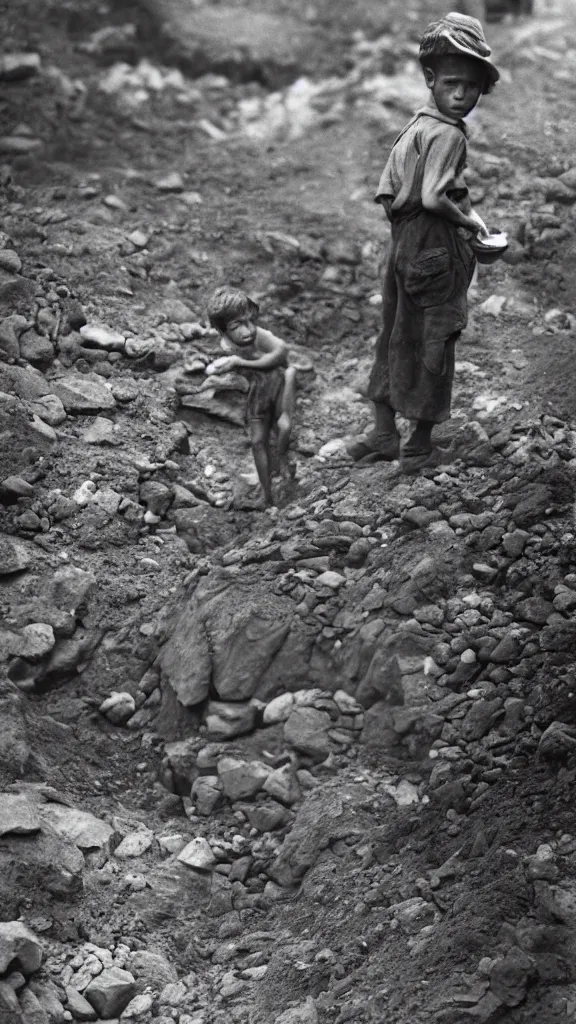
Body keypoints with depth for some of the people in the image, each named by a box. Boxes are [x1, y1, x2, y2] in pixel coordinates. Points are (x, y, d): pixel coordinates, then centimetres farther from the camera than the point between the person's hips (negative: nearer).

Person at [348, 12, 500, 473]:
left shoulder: (415, 126, 10)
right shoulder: (448, 134, -17)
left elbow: (386, 194, 10)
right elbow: (432, 198, -27)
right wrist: (468, 220, -12)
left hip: (403, 248, 8)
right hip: (438, 255, -8)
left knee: (397, 339, 16)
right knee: (434, 344, 4)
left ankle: (384, 434, 24)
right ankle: (420, 446, 14)